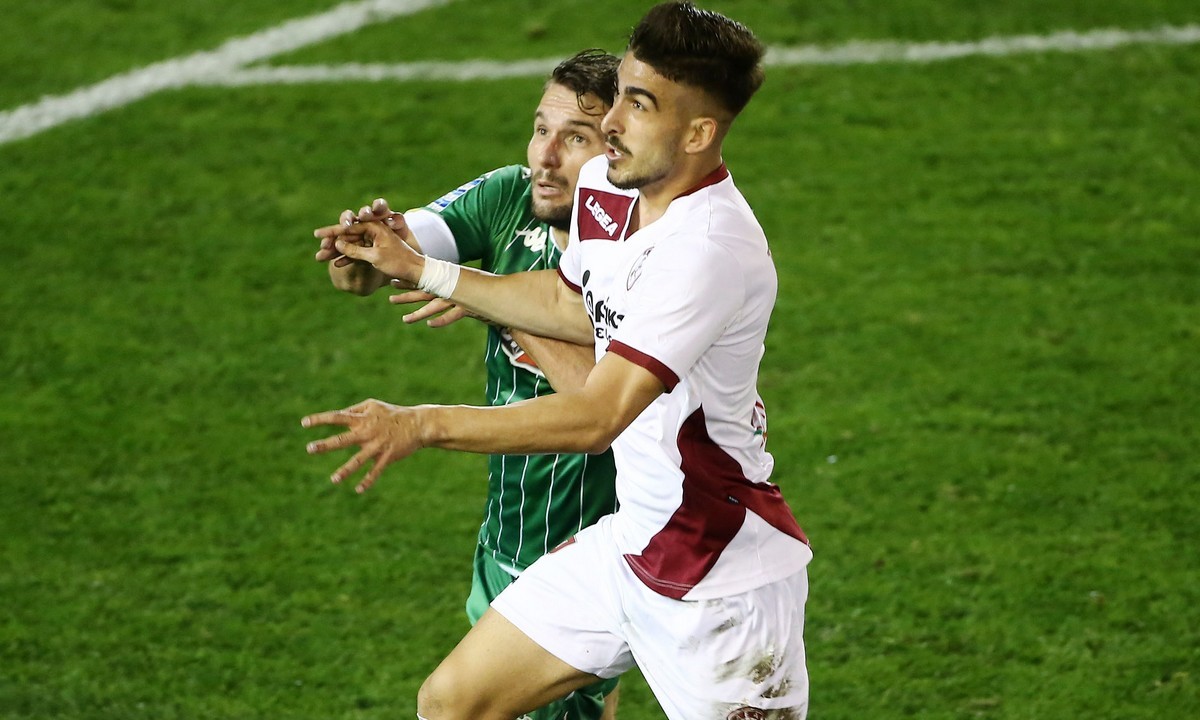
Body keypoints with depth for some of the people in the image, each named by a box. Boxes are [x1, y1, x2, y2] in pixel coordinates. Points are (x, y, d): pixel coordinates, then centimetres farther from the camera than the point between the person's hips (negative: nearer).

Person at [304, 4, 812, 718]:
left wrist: (421, 424, -38)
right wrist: (421, 269, 19)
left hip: (723, 579, -9)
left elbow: (599, 416, -34)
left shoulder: (712, 246, -29)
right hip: (633, 539, 9)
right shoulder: (602, 185, -1)